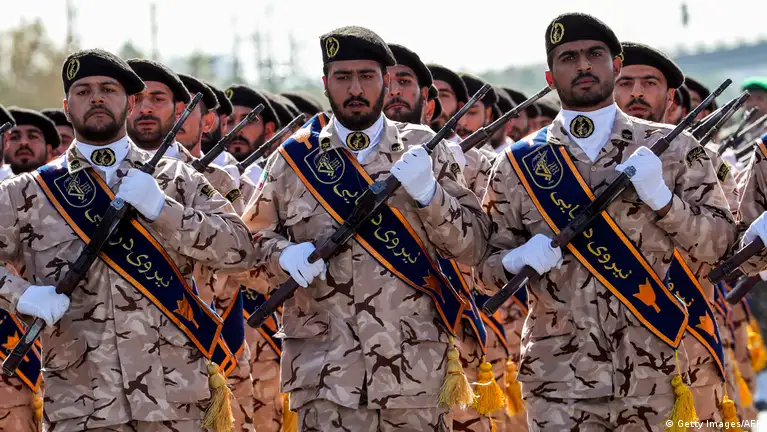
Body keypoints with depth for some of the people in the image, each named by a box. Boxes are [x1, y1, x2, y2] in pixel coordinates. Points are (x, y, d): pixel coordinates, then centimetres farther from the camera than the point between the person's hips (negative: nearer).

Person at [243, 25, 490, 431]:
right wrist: (285, 256, -10)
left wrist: (428, 193, -13)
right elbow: (253, 238, 12)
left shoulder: (423, 150, 6)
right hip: (327, 373, -1)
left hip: (418, 368, 1)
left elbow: (473, 246, 3)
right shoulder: (295, 158, 5)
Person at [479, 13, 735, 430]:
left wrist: (660, 197, -12)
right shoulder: (519, 164, 6)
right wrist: (520, 259, -13)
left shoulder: (670, 148, 6)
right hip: (559, 378, -1)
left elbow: (719, 243, 3)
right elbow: (488, 266, 9)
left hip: (653, 376, 1)